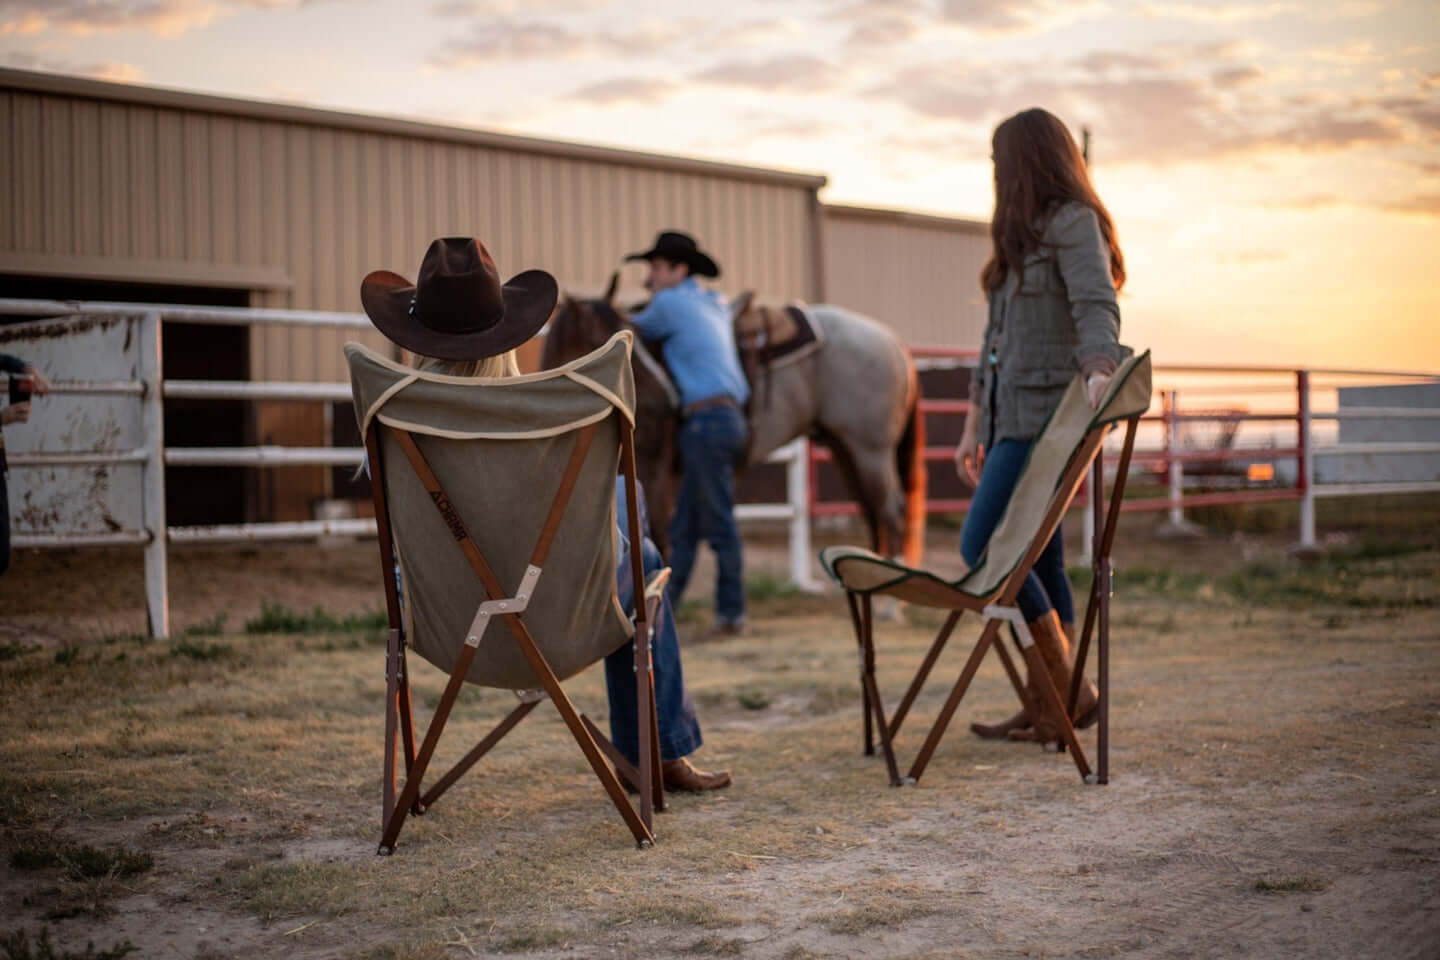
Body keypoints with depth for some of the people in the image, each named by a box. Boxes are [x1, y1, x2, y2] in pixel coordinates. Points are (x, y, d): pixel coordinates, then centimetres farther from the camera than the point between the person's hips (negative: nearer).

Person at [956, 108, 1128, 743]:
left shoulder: (1074, 222, -6)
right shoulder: (1023, 235, 22)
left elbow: (1096, 309, -22)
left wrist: (1099, 373, -41)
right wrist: (973, 428, 22)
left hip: (1045, 416, -9)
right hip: (1011, 418, 9)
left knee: (981, 546, -15)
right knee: (1038, 561, 7)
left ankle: (1070, 687, -8)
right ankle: (1046, 703, 9)